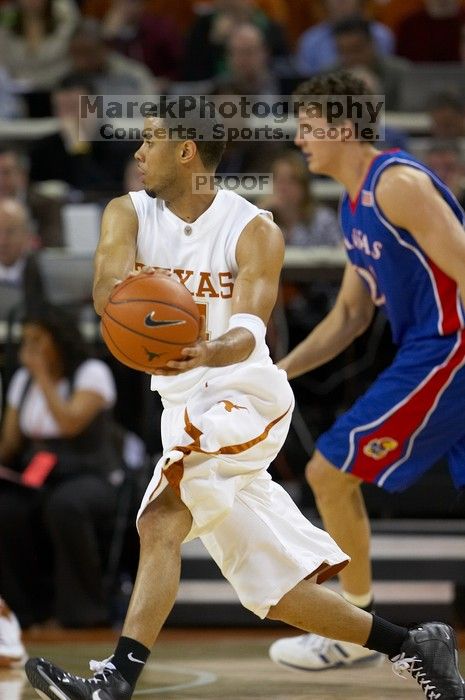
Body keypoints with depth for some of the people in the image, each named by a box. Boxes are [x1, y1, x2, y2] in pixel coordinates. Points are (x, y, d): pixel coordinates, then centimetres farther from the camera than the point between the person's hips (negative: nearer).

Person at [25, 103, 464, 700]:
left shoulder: (254, 231, -7)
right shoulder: (129, 214, 5)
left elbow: (249, 334, -20)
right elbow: (106, 286, -15)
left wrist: (208, 353, -43)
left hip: (246, 397, -6)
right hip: (186, 406, 6)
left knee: (163, 516, -30)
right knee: (276, 588, 6)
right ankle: (411, 646, 19)